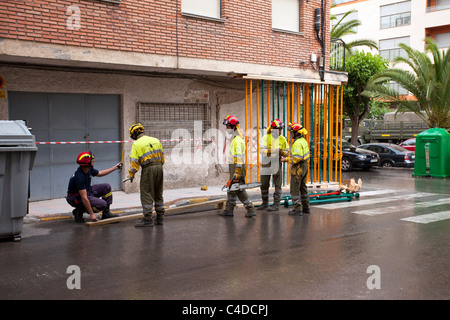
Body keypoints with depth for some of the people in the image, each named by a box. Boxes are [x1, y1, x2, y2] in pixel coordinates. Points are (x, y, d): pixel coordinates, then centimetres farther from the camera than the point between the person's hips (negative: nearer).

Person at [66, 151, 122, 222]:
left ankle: (106, 213, 5)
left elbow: (100, 173, 18)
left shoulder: (89, 169, -5)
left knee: (107, 187, 2)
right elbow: (84, 198, -32)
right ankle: (79, 211, -5)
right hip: (77, 198, -10)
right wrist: (92, 214, -31)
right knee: (102, 204, -23)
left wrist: (115, 168, 18)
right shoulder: (79, 177, -32)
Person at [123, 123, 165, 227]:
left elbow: (134, 162, -10)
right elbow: (162, 158, 14)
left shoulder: (137, 144, -7)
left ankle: (148, 219, 0)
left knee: (146, 194, 0)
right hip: (159, 168, 6)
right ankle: (160, 217, 20)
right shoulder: (156, 140, 10)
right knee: (158, 194, 15)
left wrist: (131, 176, 0)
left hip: (148, 169, -6)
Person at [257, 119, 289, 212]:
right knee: (264, 184, 9)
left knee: (277, 184, -3)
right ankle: (265, 203, 24)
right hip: (266, 162, 1)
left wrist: (282, 152, -17)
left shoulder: (283, 139, 2)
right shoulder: (266, 137, -4)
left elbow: (286, 153, 5)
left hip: (277, 162, -1)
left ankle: (276, 204, 3)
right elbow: (262, 150, -14)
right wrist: (273, 151, -27)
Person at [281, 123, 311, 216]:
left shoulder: (297, 143, -21)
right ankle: (306, 207, 25)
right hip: (304, 166, 10)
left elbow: (297, 157, -29)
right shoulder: (303, 140, 11)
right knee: (303, 188, 18)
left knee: (295, 189, -3)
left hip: (298, 168, -10)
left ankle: (297, 209, -1)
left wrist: (287, 159, -16)